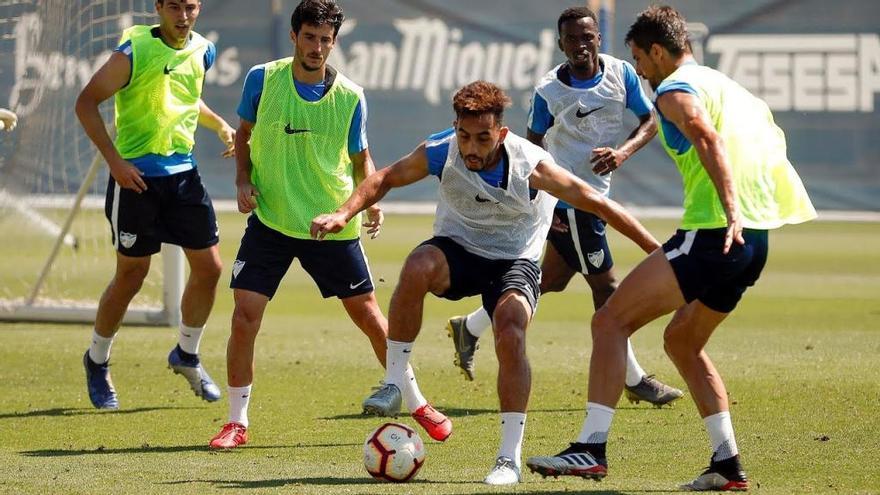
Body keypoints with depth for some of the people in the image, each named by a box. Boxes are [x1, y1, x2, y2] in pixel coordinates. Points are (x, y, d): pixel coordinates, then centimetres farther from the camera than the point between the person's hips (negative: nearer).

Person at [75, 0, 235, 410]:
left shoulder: (202, 51, 5)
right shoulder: (134, 51, -14)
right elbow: (86, 103, -11)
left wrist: (221, 126, 10)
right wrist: (114, 160, -18)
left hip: (183, 173, 6)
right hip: (137, 176, -6)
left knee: (209, 266, 3)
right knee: (131, 275, 1)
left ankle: (186, 355, 24)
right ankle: (97, 362, 21)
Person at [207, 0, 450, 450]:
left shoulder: (350, 97, -4)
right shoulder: (262, 80, -4)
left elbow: (361, 159, 9)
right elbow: (245, 133, 12)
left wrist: (371, 201, -9)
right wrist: (244, 180, -4)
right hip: (270, 222, 0)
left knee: (369, 315, 6)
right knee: (245, 316, -10)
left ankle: (417, 404, 23)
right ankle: (237, 423, 4)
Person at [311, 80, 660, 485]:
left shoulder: (532, 166, -24)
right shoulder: (441, 152, -18)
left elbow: (597, 204, -18)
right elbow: (386, 179, -2)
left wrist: (656, 249, -17)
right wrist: (343, 214, -18)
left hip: (514, 260, -1)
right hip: (457, 249, 1)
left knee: (511, 335, -28)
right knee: (417, 266, -34)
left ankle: (510, 459, -16)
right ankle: (394, 385, -22)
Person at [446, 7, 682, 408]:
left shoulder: (621, 74, -2)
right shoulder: (549, 91, -12)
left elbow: (649, 121, 4)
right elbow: (532, 147, -3)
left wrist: (623, 152, -16)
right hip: (569, 198, -6)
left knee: (550, 281, 16)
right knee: (606, 287, -3)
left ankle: (469, 328, 31)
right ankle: (634, 380, 8)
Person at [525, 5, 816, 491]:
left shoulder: (676, 90, -5)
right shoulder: (725, 84, 24)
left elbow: (709, 141, -22)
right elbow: (772, 139, 29)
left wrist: (732, 213, -33)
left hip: (712, 233, -9)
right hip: (754, 242, 9)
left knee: (610, 321, -7)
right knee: (682, 340, 25)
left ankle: (591, 449, -15)